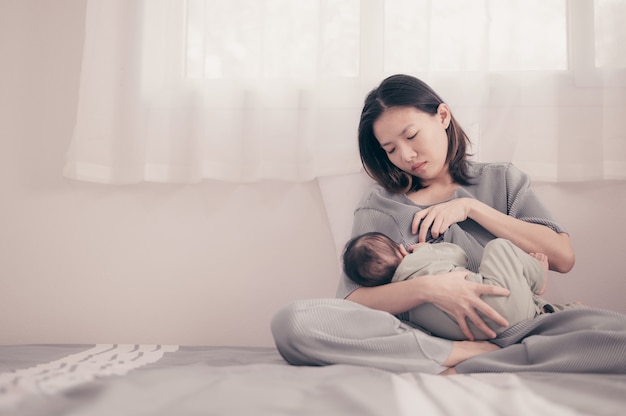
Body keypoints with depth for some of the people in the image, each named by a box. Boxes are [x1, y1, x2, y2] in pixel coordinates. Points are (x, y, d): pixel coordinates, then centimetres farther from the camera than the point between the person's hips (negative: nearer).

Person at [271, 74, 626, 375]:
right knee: (293, 321, -28)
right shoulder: (380, 205, 11)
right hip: (414, 335, 0)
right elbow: (350, 303, -2)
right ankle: (470, 357, -23)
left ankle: (451, 370, -26)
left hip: (504, 331, 1)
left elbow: (563, 257, 2)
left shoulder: (503, 181, 17)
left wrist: (471, 207, 0)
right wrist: (426, 288, -19)